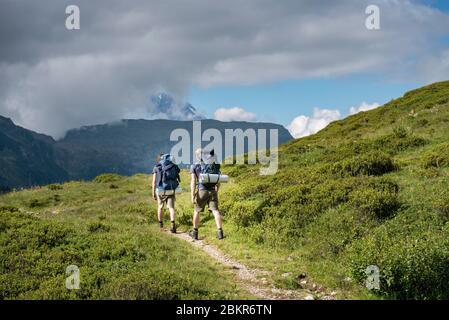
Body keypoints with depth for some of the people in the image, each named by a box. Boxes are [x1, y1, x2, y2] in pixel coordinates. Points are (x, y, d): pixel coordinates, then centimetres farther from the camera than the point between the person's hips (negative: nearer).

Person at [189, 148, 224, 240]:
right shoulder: (214, 165, 10)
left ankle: (195, 232, 22)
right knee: (215, 210, -3)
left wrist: (193, 195, -10)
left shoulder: (194, 167, 1)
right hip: (213, 191, 2)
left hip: (201, 191, -2)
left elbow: (193, 181, -8)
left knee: (197, 211, 14)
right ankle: (220, 231, -18)